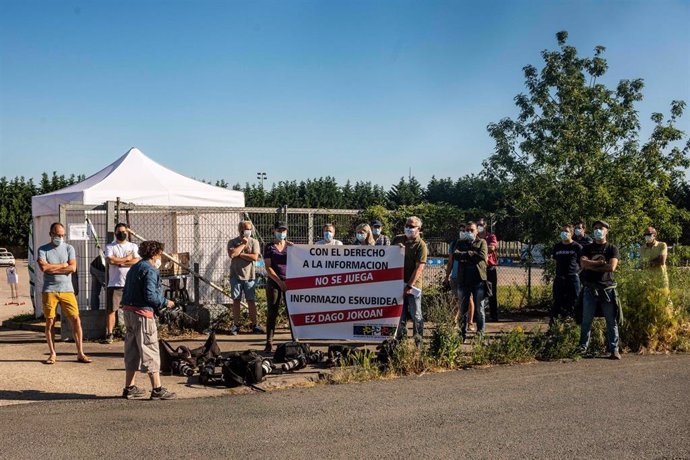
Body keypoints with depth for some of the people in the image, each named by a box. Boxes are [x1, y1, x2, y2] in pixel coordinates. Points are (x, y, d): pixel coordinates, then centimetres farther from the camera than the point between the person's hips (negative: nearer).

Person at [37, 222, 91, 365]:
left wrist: (52, 268, -8)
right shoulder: (43, 250, 4)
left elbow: (73, 268, -7)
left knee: (76, 320, -4)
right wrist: (63, 265, -7)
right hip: (49, 291, -1)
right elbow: (43, 267, -13)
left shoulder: (69, 248, 7)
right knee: (49, 322, 3)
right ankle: (52, 354, 15)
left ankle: (80, 353, 3)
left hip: (67, 290, 1)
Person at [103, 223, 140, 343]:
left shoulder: (133, 246, 11)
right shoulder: (110, 247, 7)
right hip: (114, 284, -1)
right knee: (111, 310, -3)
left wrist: (120, 262, -11)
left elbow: (138, 261, -6)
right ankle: (109, 334, 1)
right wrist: (127, 259, -5)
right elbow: (110, 260, -12)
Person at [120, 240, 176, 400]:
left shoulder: (134, 268, 17)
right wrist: (166, 303, -7)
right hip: (142, 313, -9)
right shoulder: (149, 270, -12)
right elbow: (150, 295, -20)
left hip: (128, 311, 9)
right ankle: (157, 389, -3)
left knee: (132, 351, 15)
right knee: (150, 352, -5)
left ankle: (129, 388, 20)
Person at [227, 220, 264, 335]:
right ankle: (236, 325, 10)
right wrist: (243, 244, -11)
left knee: (251, 301, 2)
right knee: (236, 300, 3)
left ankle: (254, 325, 8)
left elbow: (255, 257, -11)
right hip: (236, 276, 0)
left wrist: (240, 254, -11)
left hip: (249, 276, 0)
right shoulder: (233, 242, 4)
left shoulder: (254, 242, 4)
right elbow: (231, 254, -16)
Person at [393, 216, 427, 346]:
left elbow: (419, 268, -14)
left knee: (415, 314, -1)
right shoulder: (398, 240, 9)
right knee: (400, 313, 9)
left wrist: (409, 285, -18)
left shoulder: (421, 245, -8)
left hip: (413, 284, -5)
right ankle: (400, 337, 18)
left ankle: (418, 340, 7)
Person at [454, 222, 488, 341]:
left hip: (479, 280, -2)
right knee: (463, 309, 6)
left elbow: (483, 255, -12)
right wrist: (472, 255, -15)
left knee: (480, 309, 1)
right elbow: (455, 255, -7)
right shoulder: (461, 243, 13)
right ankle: (462, 333, 13)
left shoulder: (482, 242, 8)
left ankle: (481, 334, 7)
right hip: (463, 281, 2)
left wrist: (466, 255, -8)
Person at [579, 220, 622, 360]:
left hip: (607, 289, -1)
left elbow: (612, 267, -11)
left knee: (611, 321, 0)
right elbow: (583, 263, -7)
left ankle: (614, 350, 2)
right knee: (586, 320, 4)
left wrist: (592, 266, -6)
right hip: (590, 289, 1)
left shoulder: (612, 249, 5)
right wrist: (601, 262, -9)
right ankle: (582, 347, 11)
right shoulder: (587, 248, 11)